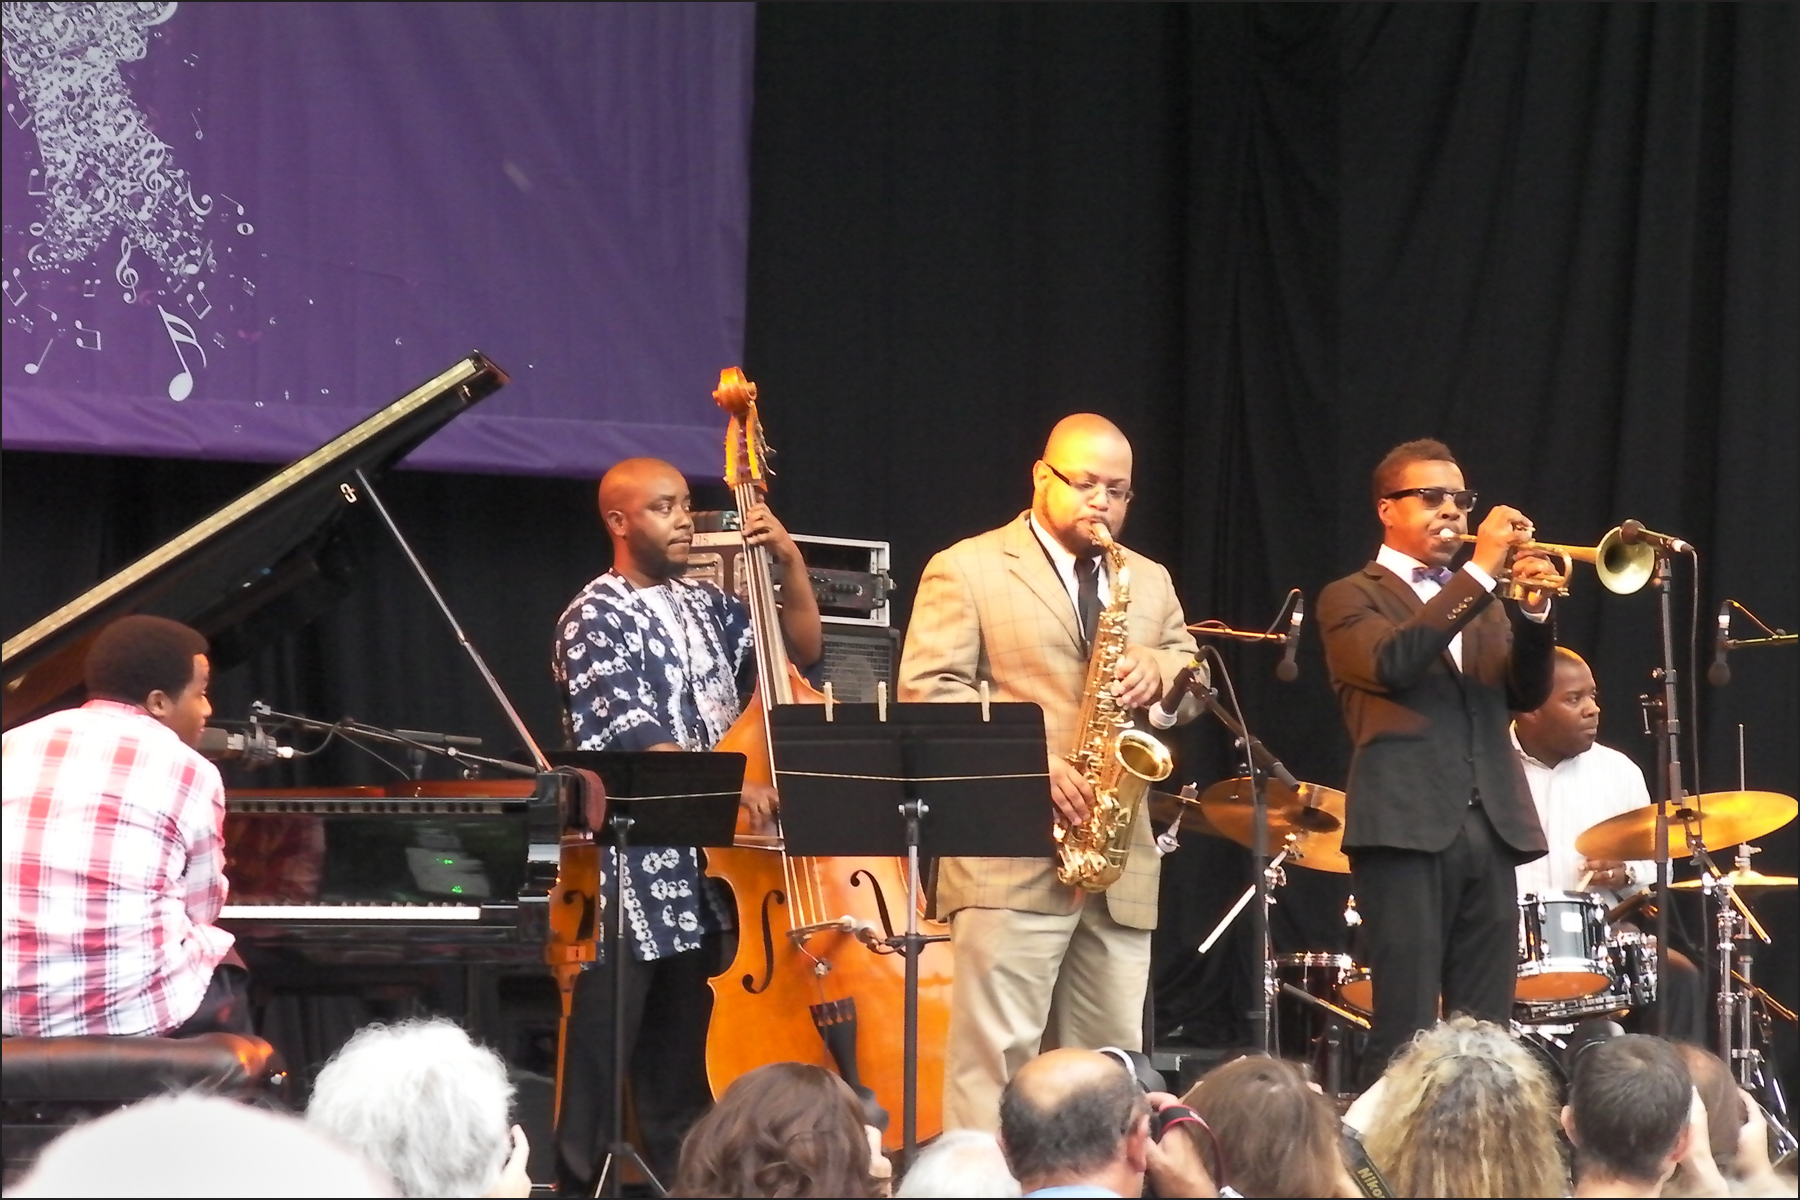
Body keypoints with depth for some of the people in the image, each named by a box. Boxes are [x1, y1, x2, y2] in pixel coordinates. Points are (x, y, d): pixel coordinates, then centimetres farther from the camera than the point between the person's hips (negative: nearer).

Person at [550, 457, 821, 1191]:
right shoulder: (598, 617, -8)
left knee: (684, 1053, 12)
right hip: (629, 872, -7)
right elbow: (629, 739, -18)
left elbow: (802, 653, 16)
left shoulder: (705, 605, 14)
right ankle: (581, 1182, -2)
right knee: (603, 1054, -5)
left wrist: (792, 565, 3)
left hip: (704, 865, 7)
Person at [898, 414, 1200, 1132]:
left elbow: (1193, 689, 22)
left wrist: (1160, 671, -3)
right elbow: (929, 690, -7)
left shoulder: (1149, 582, 20)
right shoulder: (966, 571, 1)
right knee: (995, 1052, -10)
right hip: (1010, 858, -6)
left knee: (1111, 1059, 7)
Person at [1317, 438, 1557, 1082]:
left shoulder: (1481, 606, 24)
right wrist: (1480, 572, -17)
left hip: (1490, 830, 6)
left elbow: (1526, 693, 9)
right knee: (1405, 1030, -10)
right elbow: (1391, 662, -15)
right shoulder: (1352, 599, 6)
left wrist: (1534, 612, -9)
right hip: (1406, 825, -6)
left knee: (1485, 1027, 3)